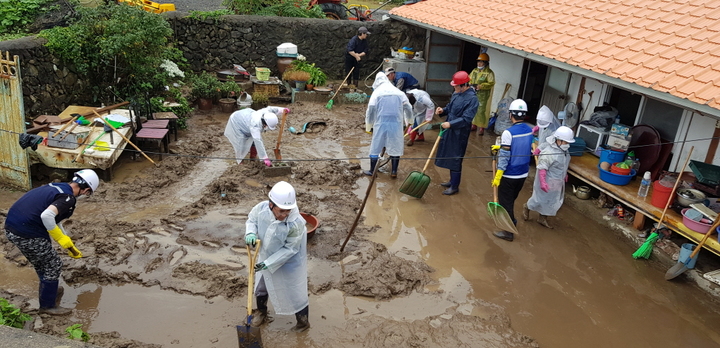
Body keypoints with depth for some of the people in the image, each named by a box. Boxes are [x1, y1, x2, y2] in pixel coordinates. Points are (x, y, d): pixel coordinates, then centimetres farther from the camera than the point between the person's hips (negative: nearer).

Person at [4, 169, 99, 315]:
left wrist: (70, 244, 29)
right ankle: (48, 305, 23)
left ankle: (50, 289, 50)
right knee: (53, 265, 10)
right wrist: (62, 240, -16)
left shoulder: (56, 187, 16)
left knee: (41, 261, 29)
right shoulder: (68, 198, -14)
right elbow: (46, 216, -31)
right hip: (27, 234, -9)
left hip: (11, 228, 9)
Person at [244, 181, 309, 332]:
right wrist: (250, 233, -24)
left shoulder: (296, 223, -36)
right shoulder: (261, 208, -25)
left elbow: (290, 249, -26)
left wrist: (268, 263, -26)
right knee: (261, 287, 27)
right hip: (266, 258, 5)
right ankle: (261, 313, 56)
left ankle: (303, 321, 40)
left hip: (288, 264, -5)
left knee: (295, 293, 12)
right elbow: (251, 220, -2)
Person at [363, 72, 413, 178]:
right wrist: (408, 121, 26)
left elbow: (371, 110, -5)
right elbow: (408, 108, 9)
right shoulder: (399, 92, 6)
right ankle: (394, 171, 14)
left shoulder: (376, 92, 0)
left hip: (381, 124, -2)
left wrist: (368, 125, 7)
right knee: (395, 147, 12)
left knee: (376, 147, 10)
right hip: (396, 124, 2)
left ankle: (372, 170, 16)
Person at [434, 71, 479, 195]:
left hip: (459, 133, -9)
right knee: (450, 156, 19)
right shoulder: (456, 93, 5)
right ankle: (452, 181, 35)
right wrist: (443, 110, -1)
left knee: (456, 159, 0)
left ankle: (455, 186, 13)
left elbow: (466, 118, -26)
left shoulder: (472, 99, -21)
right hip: (450, 130, 9)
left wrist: (450, 124, -31)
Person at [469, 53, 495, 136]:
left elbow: (491, 83, -17)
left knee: (481, 111, -8)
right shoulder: (474, 71, 9)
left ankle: (481, 127, -2)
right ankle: (474, 124, 28)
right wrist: (471, 84, -2)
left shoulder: (489, 72, -11)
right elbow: (469, 78, 19)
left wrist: (480, 86, -24)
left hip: (483, 95, -7)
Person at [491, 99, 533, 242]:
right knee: (511, 199, 25)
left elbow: (504, 157, -21)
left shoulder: (508, 132, -21)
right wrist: (501, 147, 24)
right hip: (523, 174, 7)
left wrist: (497, 176, -15)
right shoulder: (529, 130, 0)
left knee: (505, 202, 6)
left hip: (509, 175, -6)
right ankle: (511, 220, 42)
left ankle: (508, 232, 13)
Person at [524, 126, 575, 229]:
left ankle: (543, 219, 34)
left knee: (551, 202, 17)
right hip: (548, 182, -9)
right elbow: (542, 168, -29)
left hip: (558, 182, 9)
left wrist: (564, 174, 25)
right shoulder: (549, 152, -29)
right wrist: (542, 182, -31)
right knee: (541, 199, 7)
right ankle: (526, 207, 36)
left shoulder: (564, 150, 0)